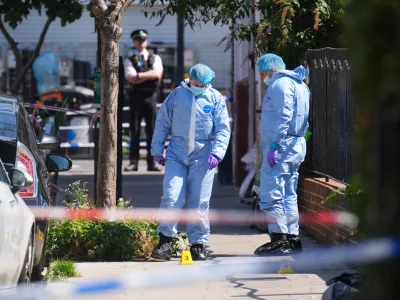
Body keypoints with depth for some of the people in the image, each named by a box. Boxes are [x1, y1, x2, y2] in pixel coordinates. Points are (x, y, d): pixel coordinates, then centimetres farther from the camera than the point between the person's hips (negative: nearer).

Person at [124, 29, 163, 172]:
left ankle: (151, 163, 1)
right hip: (136, 97, 0)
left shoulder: (155, 58, 11)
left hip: (150, 97, 0)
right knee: (135, 131, 0)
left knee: (151, 131, -1)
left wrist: (139, 75, -11)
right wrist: (149, 76, -9)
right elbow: (131, 78, -8)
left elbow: (157, 74, -8)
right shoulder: (129, 61, 8)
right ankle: (133, 162, 3)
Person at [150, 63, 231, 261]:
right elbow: (162, 123, 11)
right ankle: (165, 242, -3)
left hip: (202, 156, 0)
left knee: (199, 202, 1)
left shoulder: (215, 98, 5)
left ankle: (198, 244, 9)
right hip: (176, 154, 0)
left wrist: (217, 152, -10)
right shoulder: (176, 95, 6)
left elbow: (223, 129, 2)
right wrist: (157, 149, 5)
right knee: (171, 197, -8)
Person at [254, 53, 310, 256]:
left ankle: (279, 238, -14)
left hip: (281, 148, -10)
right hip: (295, 147, 10)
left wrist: (274, 145, -22)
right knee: (288, 195, 13)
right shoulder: (299, 84, 20)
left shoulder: (281, 85, -10)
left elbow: (284, 117, -21)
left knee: (270, 194, -10)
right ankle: (292, 238, 14)